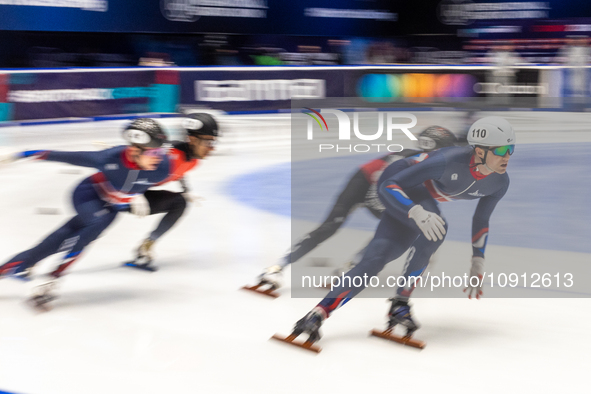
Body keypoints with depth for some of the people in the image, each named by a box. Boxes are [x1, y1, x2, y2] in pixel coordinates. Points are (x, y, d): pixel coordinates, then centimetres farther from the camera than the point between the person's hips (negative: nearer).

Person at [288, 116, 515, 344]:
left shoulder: (499, 182, -15)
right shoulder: (449, 161, -36)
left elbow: (481, 220, 5)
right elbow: (389, 186, -33)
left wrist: (478, 263, -2)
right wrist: (418, 213, -50)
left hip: (421, 199, 7)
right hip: (397, 186, -7)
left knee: (374, 261, -8)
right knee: (436, 228, -34)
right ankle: (400, 302, -24)